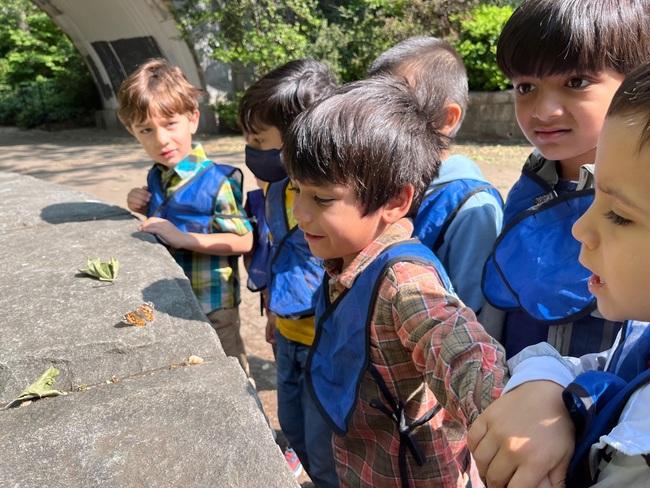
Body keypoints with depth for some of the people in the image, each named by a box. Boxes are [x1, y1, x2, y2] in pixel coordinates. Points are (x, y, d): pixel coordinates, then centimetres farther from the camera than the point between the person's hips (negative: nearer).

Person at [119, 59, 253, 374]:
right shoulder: (156, 177, 2)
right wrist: (144, 210, -4)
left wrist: (183, 238, -27)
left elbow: (244, 240, -22)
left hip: (211, 304, -8)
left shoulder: (215, 181, -22)